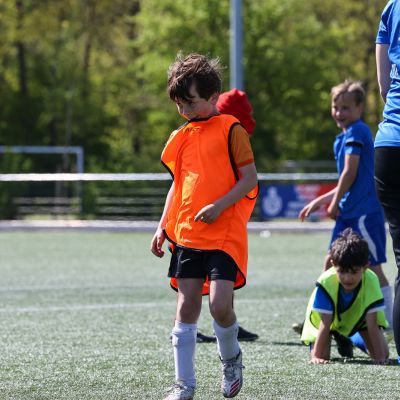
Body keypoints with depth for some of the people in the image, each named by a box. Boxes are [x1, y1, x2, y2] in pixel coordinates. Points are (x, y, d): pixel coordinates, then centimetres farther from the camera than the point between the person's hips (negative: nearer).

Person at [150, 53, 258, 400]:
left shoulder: (231, 130, -4)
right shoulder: (181, 137, 14)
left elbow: (250, 179, -7)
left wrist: (219, 206, -18)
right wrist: (164, 226, 15)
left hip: (225, 234, -5)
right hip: (187, 235, 6)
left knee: (220, 304, -15)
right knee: (186, 307, 2)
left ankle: (231, 358, 15)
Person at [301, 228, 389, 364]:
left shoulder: (371, 281, -37)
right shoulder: (326, 282, -40)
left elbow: (373, 324, -36)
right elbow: (324, 324, -37)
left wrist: (380, 358, -39)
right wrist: (317, 357, -40)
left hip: (359, 314, 1)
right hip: (325, 317, -1)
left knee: (383, 355, -7)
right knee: (321, 355, -19)